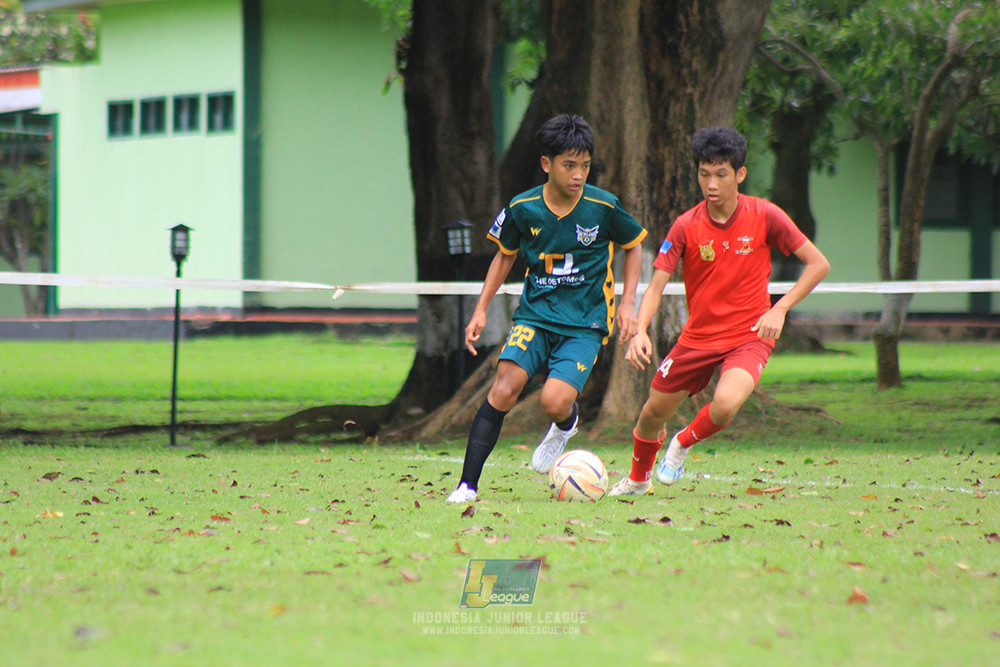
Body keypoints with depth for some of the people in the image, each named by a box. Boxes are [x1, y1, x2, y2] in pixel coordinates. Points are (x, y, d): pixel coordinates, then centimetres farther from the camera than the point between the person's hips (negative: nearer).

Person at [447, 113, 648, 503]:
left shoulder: (604, 207, -9)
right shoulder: (522, 208, -4)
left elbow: (633, 247, 10)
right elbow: (505, 254, 14)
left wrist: (627, 303, 1)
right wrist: (481, 310, 8)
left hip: (586, 323, -1)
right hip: (535, 314, 2)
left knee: (554, 401, -22)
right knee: (506, 385, -23)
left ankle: (566, 424, 19)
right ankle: (467, 485, -18)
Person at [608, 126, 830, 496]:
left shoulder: (765, 216, -11)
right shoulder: (686, 226, -9)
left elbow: (818, 264, -5)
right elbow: (656, 286, -11)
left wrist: (779, 310, -17)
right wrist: (640, 332, -30)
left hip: (749, 337, -3)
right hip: (697, 337, 3)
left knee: (725, 406, -31)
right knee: (652, 415, 10)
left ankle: (683, 444, 4)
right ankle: (638, 479, 44)